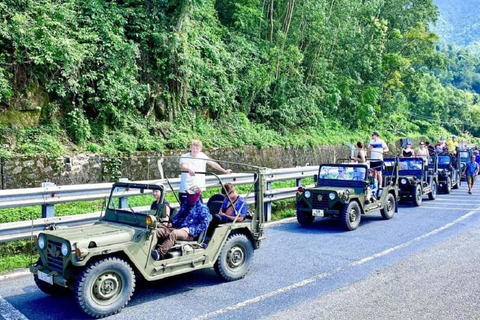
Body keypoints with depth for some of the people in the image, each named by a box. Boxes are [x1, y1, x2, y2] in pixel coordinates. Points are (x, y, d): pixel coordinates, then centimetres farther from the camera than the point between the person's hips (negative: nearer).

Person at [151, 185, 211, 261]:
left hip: (189, 233, -7)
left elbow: (204, 224, -8)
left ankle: (160, 253, -53)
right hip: (177, 228, 7)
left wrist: (190, 230, -16)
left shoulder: (202, 208, 2)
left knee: (174, 234, -39)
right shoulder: (185, 204, 23)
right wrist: (172, 222, 11)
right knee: (158, 231, -15)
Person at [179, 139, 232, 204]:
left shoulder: (202, 156, 7)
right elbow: (183, 166, -27)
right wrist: (189, 170, -49)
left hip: (198, 190, 4)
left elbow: (213, 164, 16)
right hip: (185, 190, -4)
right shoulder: (184, 157, -7)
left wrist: (224, 171, 17)